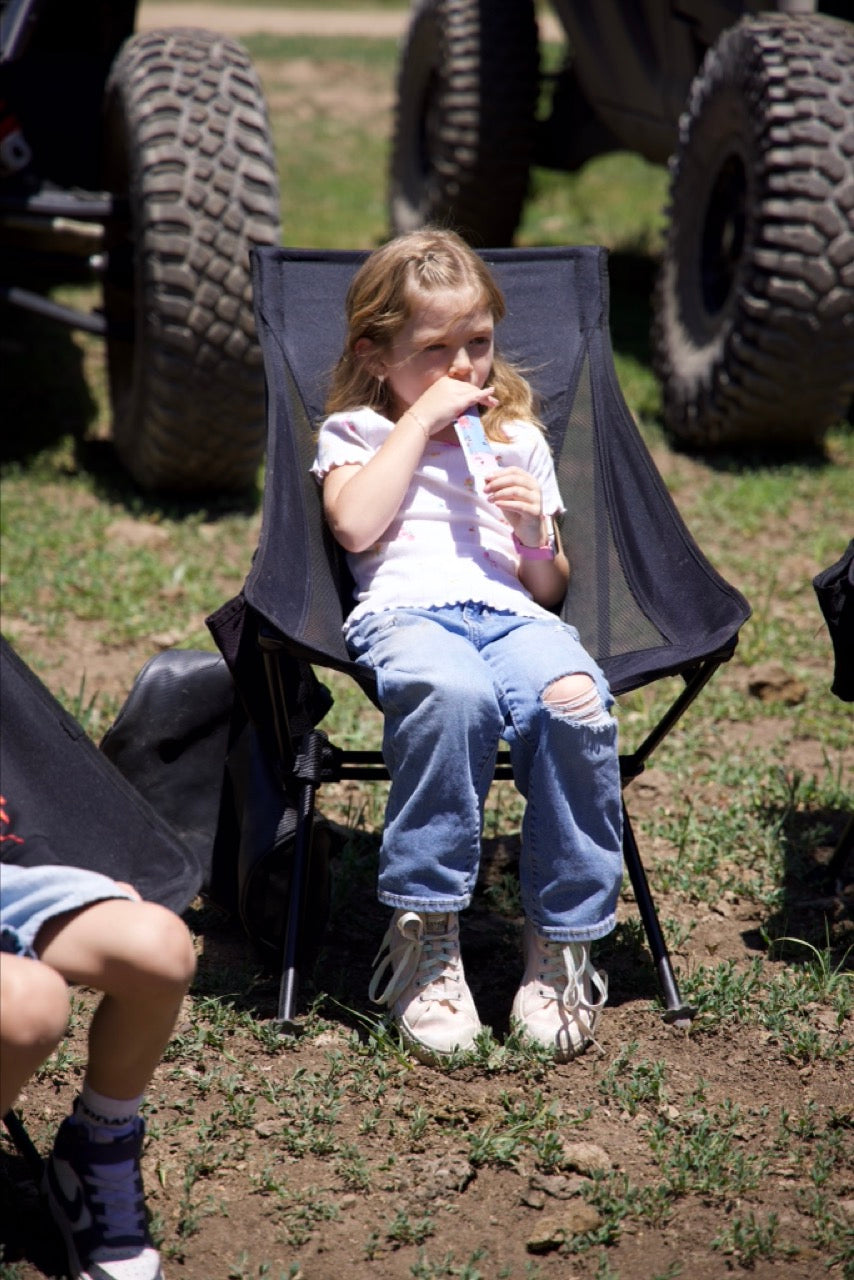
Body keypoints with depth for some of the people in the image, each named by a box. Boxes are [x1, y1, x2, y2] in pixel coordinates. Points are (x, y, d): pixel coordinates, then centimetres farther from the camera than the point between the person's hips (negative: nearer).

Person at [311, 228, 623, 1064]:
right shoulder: (353, 432, 22)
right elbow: (356, 525, -2)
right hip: (404, 611, -3)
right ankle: (424, 935, -31)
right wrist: (423, 417, 4)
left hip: (512, 614, 3)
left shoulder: (520, 439, 31)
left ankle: (562, 941, -23)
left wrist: (536, 531, 4)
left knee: (575, 702, -35)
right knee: (452, 694, -41)